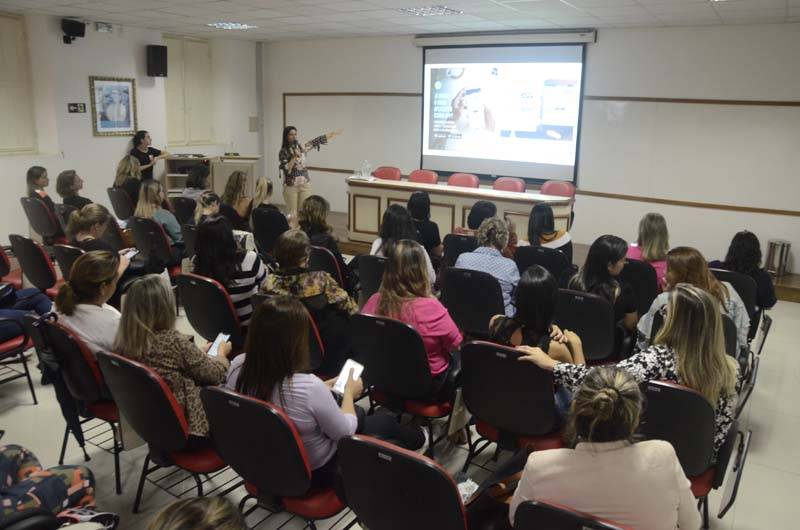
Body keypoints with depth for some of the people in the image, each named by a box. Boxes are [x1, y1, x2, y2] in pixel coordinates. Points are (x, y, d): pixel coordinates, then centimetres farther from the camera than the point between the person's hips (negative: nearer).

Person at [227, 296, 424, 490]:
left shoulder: (238, 367, -18)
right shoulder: (309, 387, -39)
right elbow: (345, 431, -19)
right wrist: (349, 392, -2)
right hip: (315, 472, -5)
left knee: (358, 412, 28)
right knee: (383, 420, 21)